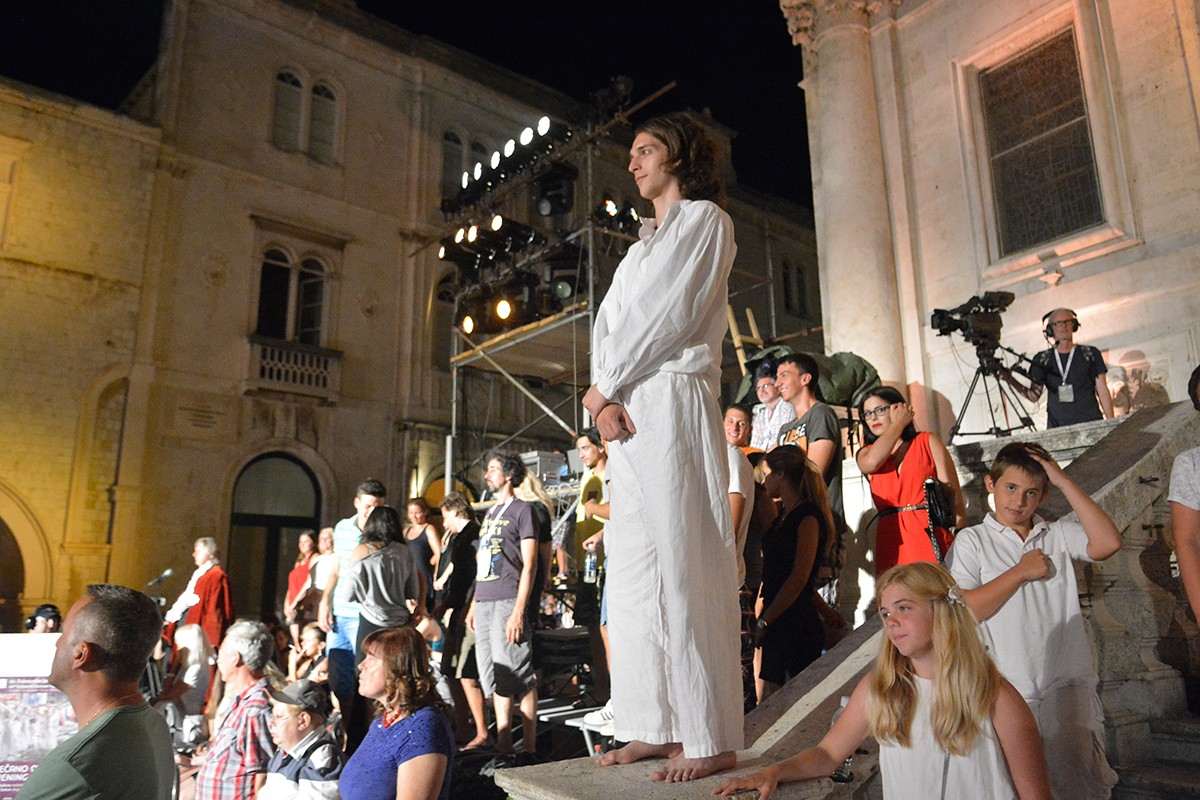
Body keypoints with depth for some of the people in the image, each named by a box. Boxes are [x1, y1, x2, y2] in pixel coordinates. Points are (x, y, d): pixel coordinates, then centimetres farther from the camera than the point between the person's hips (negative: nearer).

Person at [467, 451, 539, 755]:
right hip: (484, 604, 8)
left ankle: (529, 747, 1)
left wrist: (519, 611, -16)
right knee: (493, 677, 10)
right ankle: (503, 744, 19)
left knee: (518, 676, -6)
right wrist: (474, 604, 17)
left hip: (507, 603, -8)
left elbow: (529, 566, -9)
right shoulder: (490, 513, 20)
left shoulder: (522, 510, -3)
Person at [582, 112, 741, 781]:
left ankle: (710, 739, -2)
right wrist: (606, 399, -3)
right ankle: (658, 726, 11)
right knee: (634, 572, 5)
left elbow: (669, 314, -9)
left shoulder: (704, 218, 4)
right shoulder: (644, 243, 27)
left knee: (682, 565, -10)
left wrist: (605, 386, -5)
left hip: (672, 403, -8)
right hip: (625, 411, 8)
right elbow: (610, 322, 14)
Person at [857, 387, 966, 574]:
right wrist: (898, 425, 4)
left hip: (931, 536, -1)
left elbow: (952, 491, 5)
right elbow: (871, 463, -10)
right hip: (891, 543, 2)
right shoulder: (866, 453, 15)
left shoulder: (927, 441, 11)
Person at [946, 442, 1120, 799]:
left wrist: (1063, 481, -9)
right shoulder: (971, 540, 2)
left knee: (1075, 767, -13)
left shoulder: (1058, 534, 7)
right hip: (1007, 689, -1)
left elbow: (1108, 542, -14)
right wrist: (1020, 572, -10)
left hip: (1066, 680, 1)